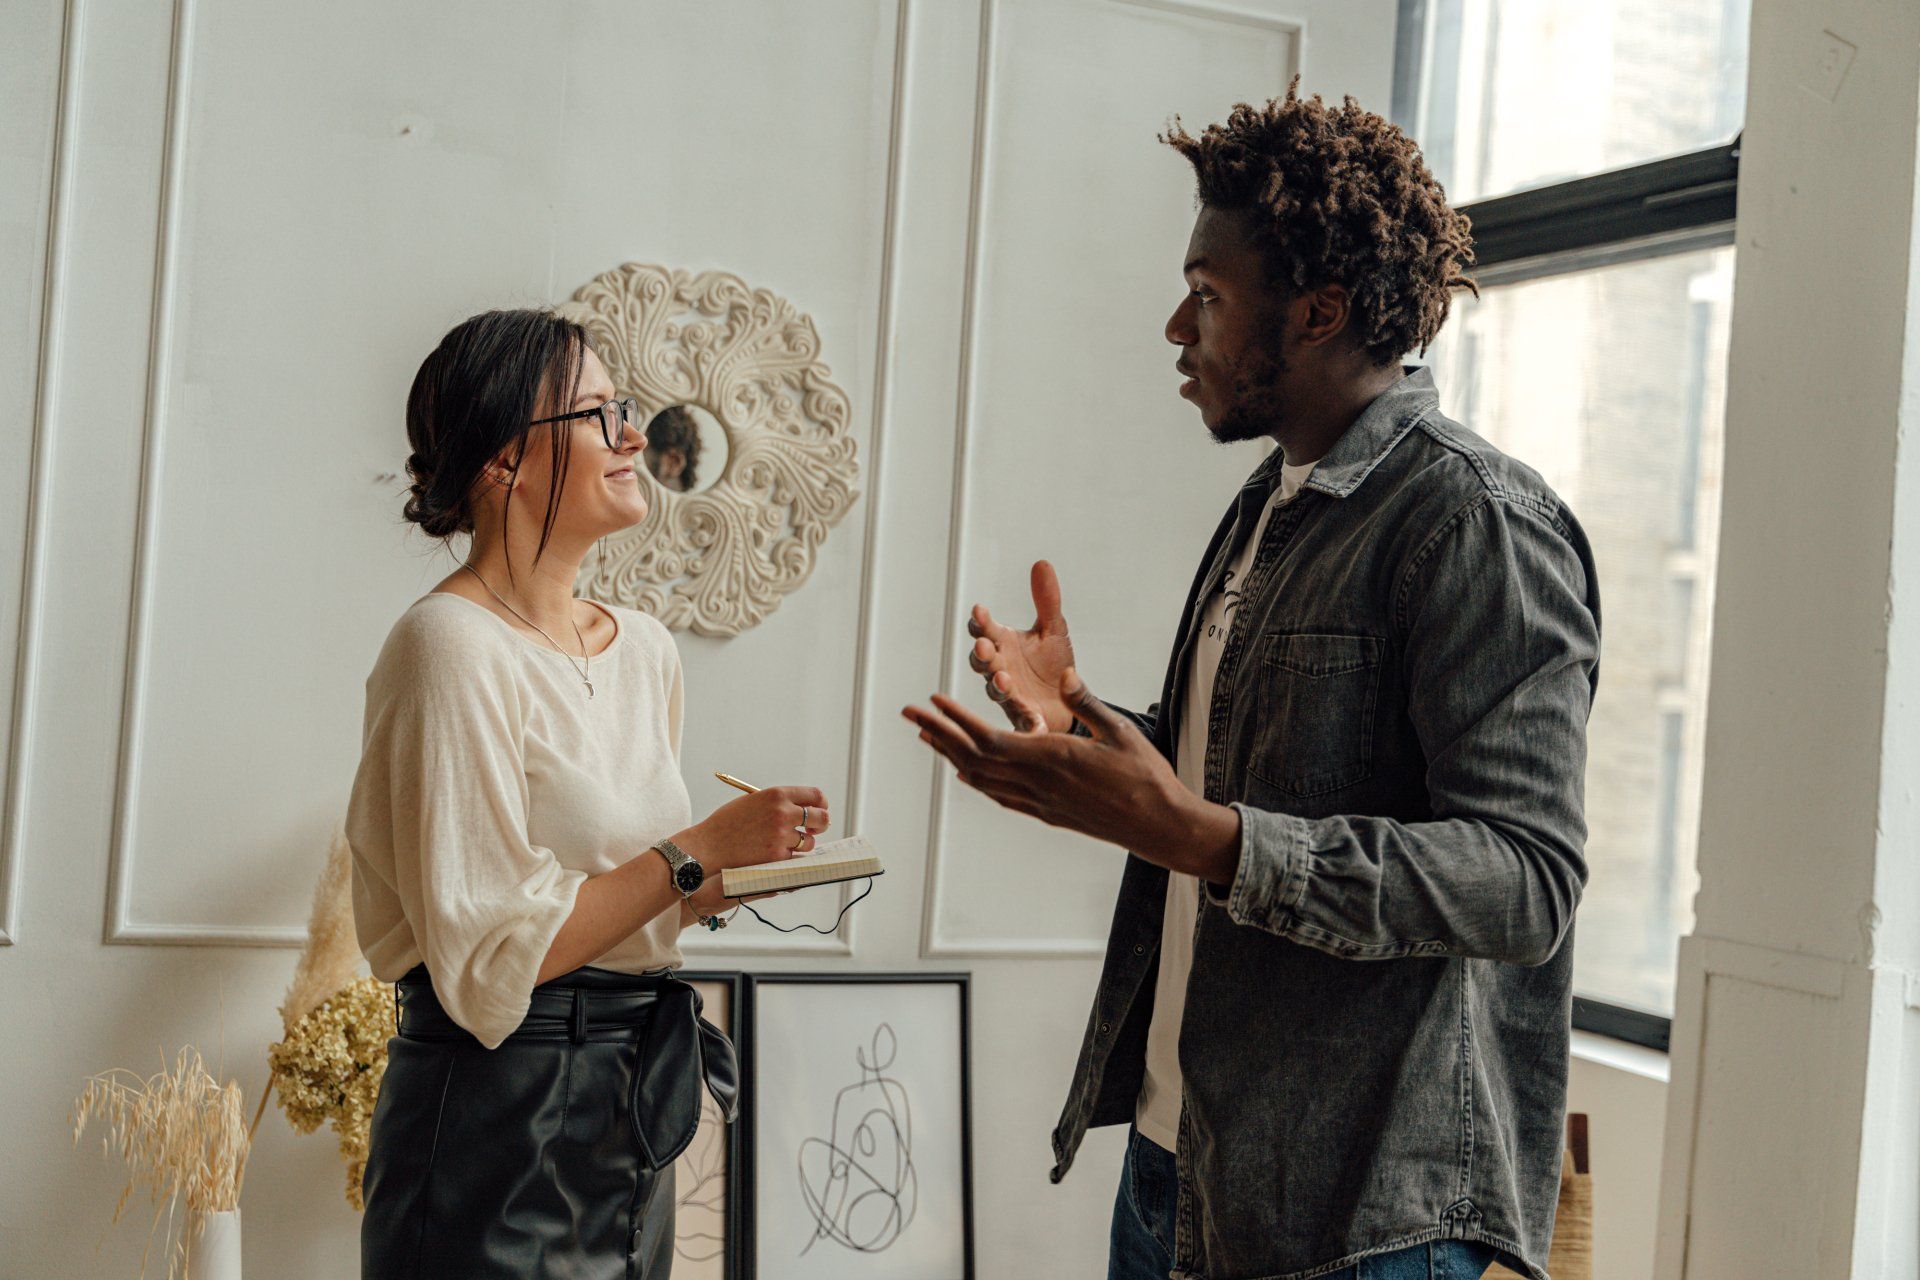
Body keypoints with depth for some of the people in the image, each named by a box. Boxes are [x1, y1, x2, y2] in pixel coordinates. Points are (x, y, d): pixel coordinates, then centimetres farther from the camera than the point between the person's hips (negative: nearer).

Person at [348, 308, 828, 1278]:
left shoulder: (644, 649, 7)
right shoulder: (454, 644, -16)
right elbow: (492, 955, -21)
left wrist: (748, 868, -1)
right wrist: (701, 850, -17)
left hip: (636, 1109, 7)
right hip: (502, 1115, -7)